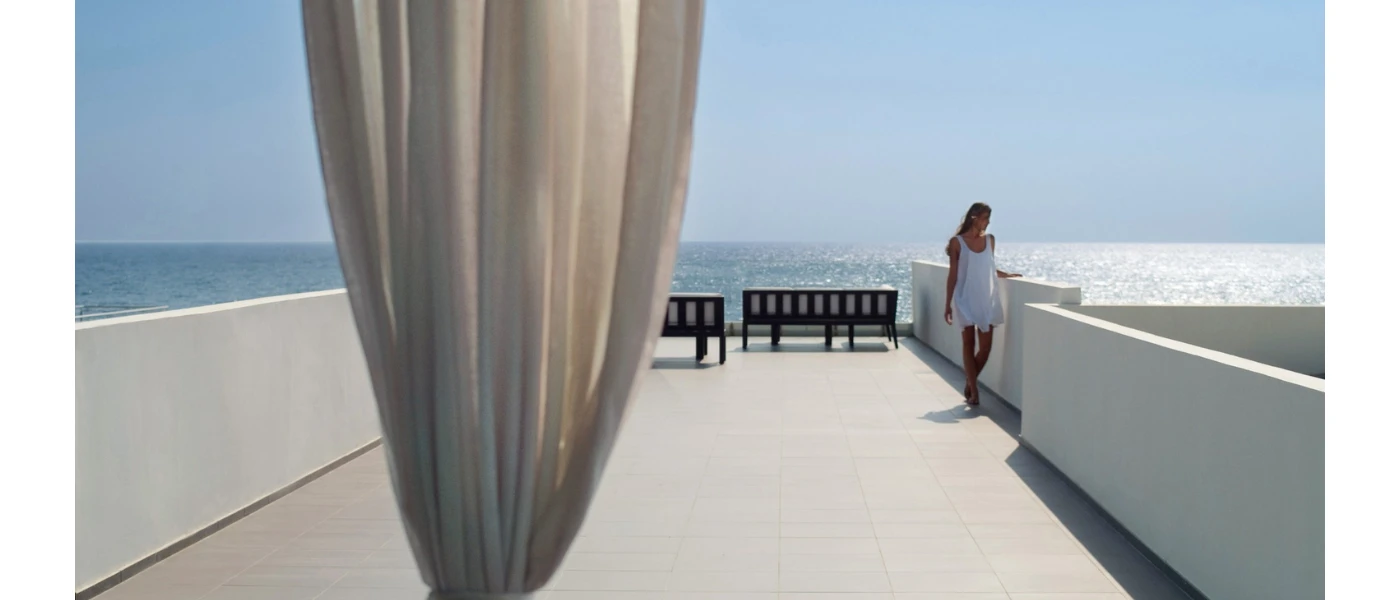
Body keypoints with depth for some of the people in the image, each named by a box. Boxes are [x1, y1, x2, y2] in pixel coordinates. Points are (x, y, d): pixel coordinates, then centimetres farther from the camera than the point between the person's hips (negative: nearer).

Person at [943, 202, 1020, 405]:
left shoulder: (990, 240, 7)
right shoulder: (957, 242, -4)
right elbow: (953, 274, -3)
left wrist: (1007, 275, 5)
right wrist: (948, 303, -5)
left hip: (987, 299, 4)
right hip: (965, 299, -4)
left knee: (985, 347, 2)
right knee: (969, 344, 0)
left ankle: (969, 384, 22)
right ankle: (973, 391, 5)